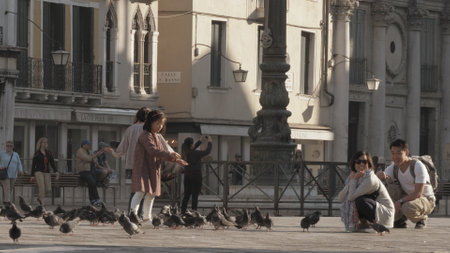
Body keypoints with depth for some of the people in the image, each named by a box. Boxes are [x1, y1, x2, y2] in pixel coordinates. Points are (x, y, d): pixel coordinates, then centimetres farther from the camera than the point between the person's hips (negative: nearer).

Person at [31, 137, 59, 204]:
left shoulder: (49, 153, 13)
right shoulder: (37, 153, 1)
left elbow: (52, 163, 9)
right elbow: (33, 165, 2)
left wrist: (56, 171, -6)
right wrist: (32, 176, -1)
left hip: (47, 173, 4)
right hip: (39, 172, -4)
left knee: (48, 190, -2)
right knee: (42, 188, -16)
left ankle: (40, 198, 25)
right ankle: (43, 203, -14)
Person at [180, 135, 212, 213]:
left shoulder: (185, 153, 0)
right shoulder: (195, 153, -18)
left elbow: (192, 149, 22)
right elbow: (207, 151, -7)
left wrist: (200, 141, 26)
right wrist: (210, 142, 10)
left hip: (187, 176, 6)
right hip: (196, 177, -6)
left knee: (186, 196, 11)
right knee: (195, 196, -1)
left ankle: (182, 212, 9)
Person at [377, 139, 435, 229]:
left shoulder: (418, 166, -22)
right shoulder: (393, 168, -5)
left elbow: (418, 193, -27)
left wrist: (400, 201, -37)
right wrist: (380, 175, -40)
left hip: (426, 199, -5)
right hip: (407, 198, 6)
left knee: (408, 207, -38)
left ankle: (421, 218, -4)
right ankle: (400, 221, 8)